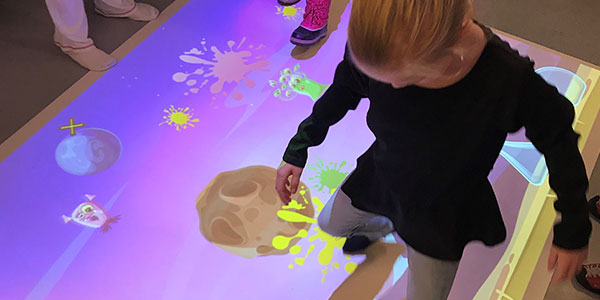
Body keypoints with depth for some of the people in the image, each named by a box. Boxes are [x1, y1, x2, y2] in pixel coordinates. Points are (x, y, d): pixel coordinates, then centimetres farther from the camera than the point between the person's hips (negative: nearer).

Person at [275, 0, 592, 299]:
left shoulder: (508, 80, -37)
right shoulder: (374, 47, -29)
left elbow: (559, 139, -18)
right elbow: (343, 91, -7)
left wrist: (573, 227, -10)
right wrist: (298, 150, 0)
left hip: (441, 214, -3)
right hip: (379, 176, 4)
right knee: (330, 223, 28)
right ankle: (380, 226, 61)